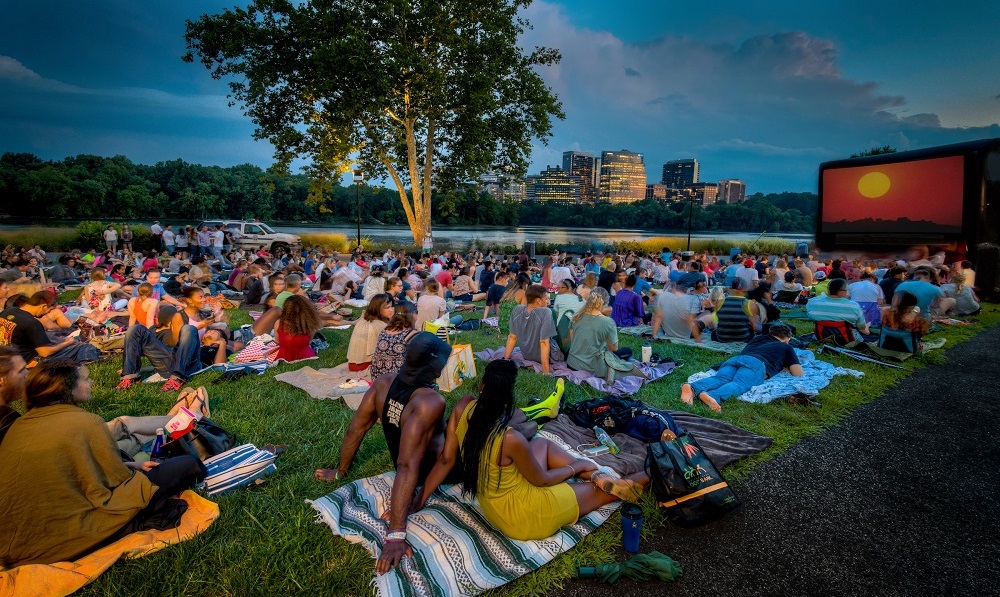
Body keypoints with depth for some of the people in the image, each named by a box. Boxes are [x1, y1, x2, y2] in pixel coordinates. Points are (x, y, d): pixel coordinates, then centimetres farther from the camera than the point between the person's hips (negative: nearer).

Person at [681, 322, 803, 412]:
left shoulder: (757, 339, 42)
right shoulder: (786, 347, 30)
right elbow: (798, 374, 25)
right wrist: (787, 366, 47)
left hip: (734, 359, 4)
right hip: (756, 363, -4)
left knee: (720, 379, -23)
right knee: (739, 384, -30)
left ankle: (693, 388, -56)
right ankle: (713, 396, -63)